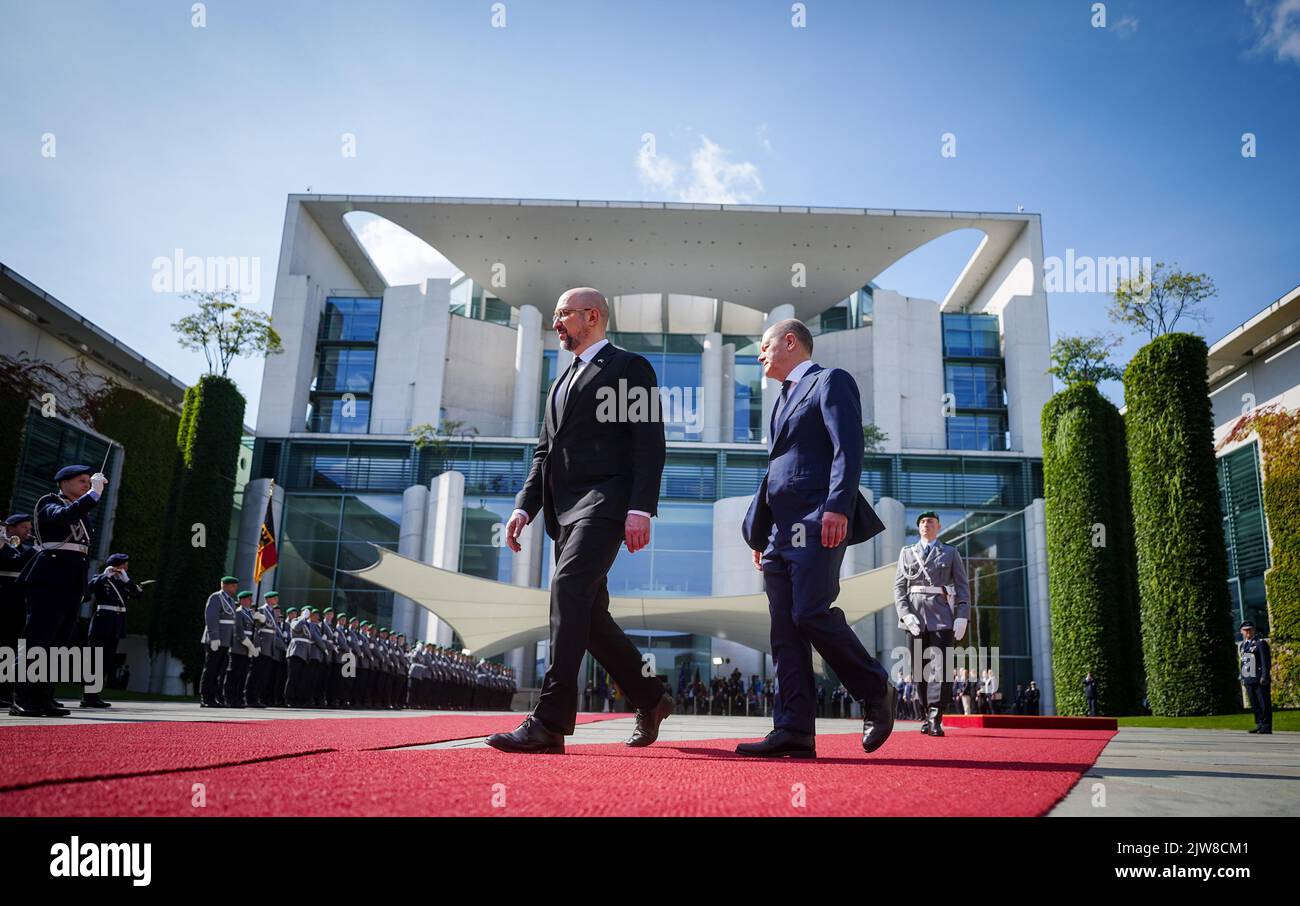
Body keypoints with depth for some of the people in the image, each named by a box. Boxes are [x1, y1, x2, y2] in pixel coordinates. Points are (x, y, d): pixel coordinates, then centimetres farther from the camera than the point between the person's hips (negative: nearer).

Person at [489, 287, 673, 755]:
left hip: (605, 502, -8)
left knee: (568, 591, -22)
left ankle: (549, 723, -23)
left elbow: (650, 443, -7)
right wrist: (525, 507, 9)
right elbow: (544, 451, 22)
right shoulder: (563, 381, 27)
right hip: (565, 511, 8)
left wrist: (641, 508, -18)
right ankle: (650, 700, 24)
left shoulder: (630, 367, 3)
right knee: (588, 614, 8)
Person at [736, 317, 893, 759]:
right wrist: (759, 533, 20)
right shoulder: (785, 399, 27)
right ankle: (794, 731, 1)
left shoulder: (830, 381, 3)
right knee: (785, 629, 1)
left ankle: (876, 693, 5)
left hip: (817, 523, -8)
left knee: (811, 614, -15)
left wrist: (838, 506, -23)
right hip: (781, 529, 8)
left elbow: (848, 448, -11)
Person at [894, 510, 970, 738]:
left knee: (941, 666, -13)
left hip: (942, 616, -1)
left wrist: (962, 617, -5)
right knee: (920, 668, 2)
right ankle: (926, 715, 12)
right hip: (915, 616, 1)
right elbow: (899, 586, 9)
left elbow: (962, 587, 9)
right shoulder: (907, 552, 17)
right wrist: (905, 614, -6)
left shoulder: (951, 553, 15)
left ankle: (935, 719, -14)